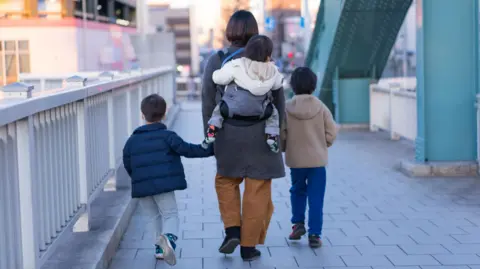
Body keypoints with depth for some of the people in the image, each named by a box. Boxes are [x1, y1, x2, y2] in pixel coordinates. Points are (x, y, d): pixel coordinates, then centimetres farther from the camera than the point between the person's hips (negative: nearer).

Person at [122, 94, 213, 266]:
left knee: (157, 216, 21)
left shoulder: (132, 140, 12)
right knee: (170, 214, 2)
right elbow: (186, 149, -3)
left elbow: (127, 165, 17)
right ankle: (169, 237, -28)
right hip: (163, 185, -4)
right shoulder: (166, 135, 0)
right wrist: (209, 149, 6)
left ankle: (160, 248, 16)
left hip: (141, 188, 4)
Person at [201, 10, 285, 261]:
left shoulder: (215, 61, -4)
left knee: (226, 180, 23)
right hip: (261, 134, -1)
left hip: (228, 134, 1)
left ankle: (232, 230, 8)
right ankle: (249, 245, 11)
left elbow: (208, 101, -1)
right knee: (257, 190, 7)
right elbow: (278, 99, -1)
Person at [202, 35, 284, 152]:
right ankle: (272, 136, 11)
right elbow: (277, 84, 8)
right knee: (273, 112, 27)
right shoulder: (273, 71, -10)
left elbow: (218, 78, -11)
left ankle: (212, 132, 8)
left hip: (233, 108, -1)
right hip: (258, 111, 1)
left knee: (218, 109, 25)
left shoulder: (236, 66, -18)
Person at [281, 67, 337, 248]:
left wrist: (285, 148, 13)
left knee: (298, 191, 24)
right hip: (317, 160, 0)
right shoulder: (321, 107, -7)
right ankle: (314, 235, 3)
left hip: (295, 160, 1)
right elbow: (331, 134, -6)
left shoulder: (286, 108, -9)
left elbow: (281, 135, -8)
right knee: (316, 198, 4)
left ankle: (298, 223, 17)